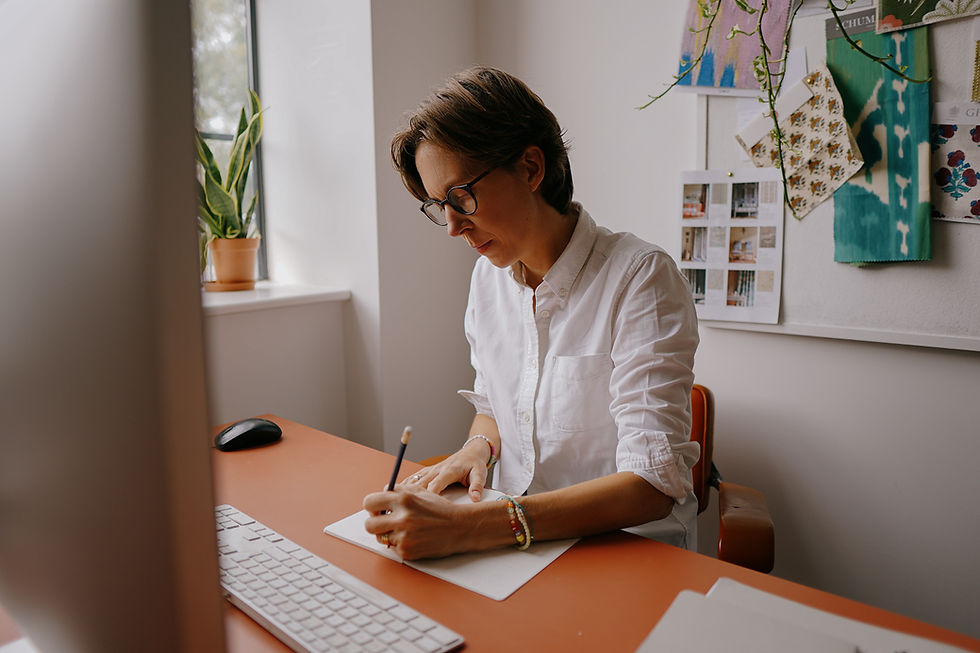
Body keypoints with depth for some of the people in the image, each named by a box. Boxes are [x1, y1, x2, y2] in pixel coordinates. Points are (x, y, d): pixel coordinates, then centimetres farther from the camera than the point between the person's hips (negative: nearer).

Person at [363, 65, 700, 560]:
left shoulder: (641, 278, -15)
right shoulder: (489, 276, 4)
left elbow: (652, 484, -22)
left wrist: (471, 526, -31)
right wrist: (479, 446, -5)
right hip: (515, 555, 6)